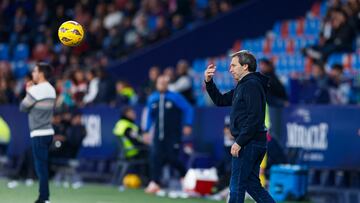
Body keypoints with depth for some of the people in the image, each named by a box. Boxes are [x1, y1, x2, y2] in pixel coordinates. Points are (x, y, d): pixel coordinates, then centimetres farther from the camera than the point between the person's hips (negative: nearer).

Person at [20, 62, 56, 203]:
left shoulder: (35, 90, -13)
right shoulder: (51, 90, 12)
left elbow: (23, 107, -4)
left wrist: (28, 92, 8)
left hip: (39, 134, -8)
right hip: (48, 132, 8)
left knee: (41, 166, -8)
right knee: (43, 166, 13)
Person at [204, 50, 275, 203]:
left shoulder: (252, 85, -14)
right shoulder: (242, 86, 18)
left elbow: (254, 118, -22)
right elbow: (220, 100, 25)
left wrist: (239, 142, -22)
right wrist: (209, 82, 12)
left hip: (249, 143, -10)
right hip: (251, 143, 10)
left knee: (237, 186, -5)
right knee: (252, 185, 12)